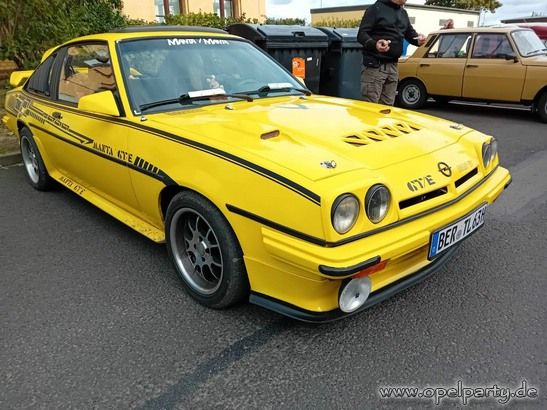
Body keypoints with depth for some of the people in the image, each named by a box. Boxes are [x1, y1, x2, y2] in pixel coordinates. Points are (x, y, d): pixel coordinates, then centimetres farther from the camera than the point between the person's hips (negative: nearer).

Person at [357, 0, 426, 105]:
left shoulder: (403, 13, 19)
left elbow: (410, 33, 27)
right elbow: (361, 34, -10)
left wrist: (418, 39, 2)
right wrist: (374, 44, -31)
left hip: (393, 66, 7)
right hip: (374, 65, -7)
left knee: (387, 105, 9)